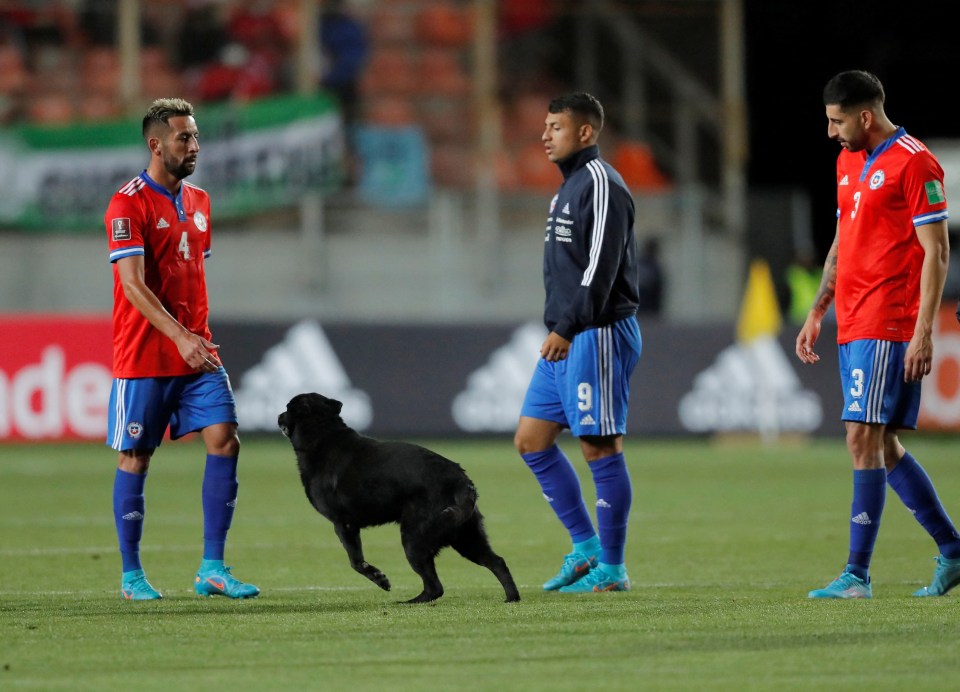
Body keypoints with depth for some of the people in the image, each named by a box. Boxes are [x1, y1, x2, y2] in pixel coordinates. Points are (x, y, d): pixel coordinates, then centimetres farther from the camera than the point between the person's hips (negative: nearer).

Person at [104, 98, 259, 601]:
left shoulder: (198, 202, 13)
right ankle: (131, 576, 12)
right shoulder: (129, 204, -11)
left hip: (196, 350, 6)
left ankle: (212, 568, -4)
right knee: (135, 460, 2)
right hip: (143, 357, -6)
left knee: (224, 441, -7)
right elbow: (133, 285, -19)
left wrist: (202, 336, 16)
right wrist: (180, 337, -28)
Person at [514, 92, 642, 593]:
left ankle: (611, 569, 0)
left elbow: (599, 268, -21)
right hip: (565, 341, 10)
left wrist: (567, 329, -25)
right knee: (531, 439, 9)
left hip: (598, 335, -10)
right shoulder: (570, 185, 18)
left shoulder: (601, 185, -12)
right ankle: (585, 546, 14)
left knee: (599, 447, -5)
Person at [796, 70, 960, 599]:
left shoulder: (913, 163, -10)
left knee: (864, 439, -12)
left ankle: (857, 575, -11)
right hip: (854, 325, 9)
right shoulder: (848, 162, 17)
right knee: (880, 444, 10)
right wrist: (817, 312, 19)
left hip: (888, 326, -9)